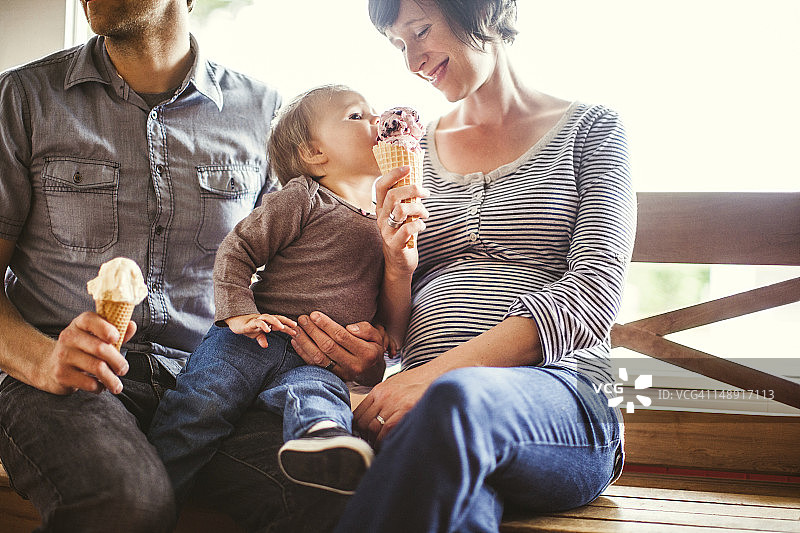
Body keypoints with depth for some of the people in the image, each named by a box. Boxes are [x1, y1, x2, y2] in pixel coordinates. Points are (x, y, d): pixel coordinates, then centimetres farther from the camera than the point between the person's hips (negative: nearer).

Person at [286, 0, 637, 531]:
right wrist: (398, 257, -1)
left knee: (460, 399, -39)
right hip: (427, 404, 1)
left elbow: (593, 291, -6)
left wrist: (441, 370, -17)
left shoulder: (589, 128, 11)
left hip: (559, 395, -1)